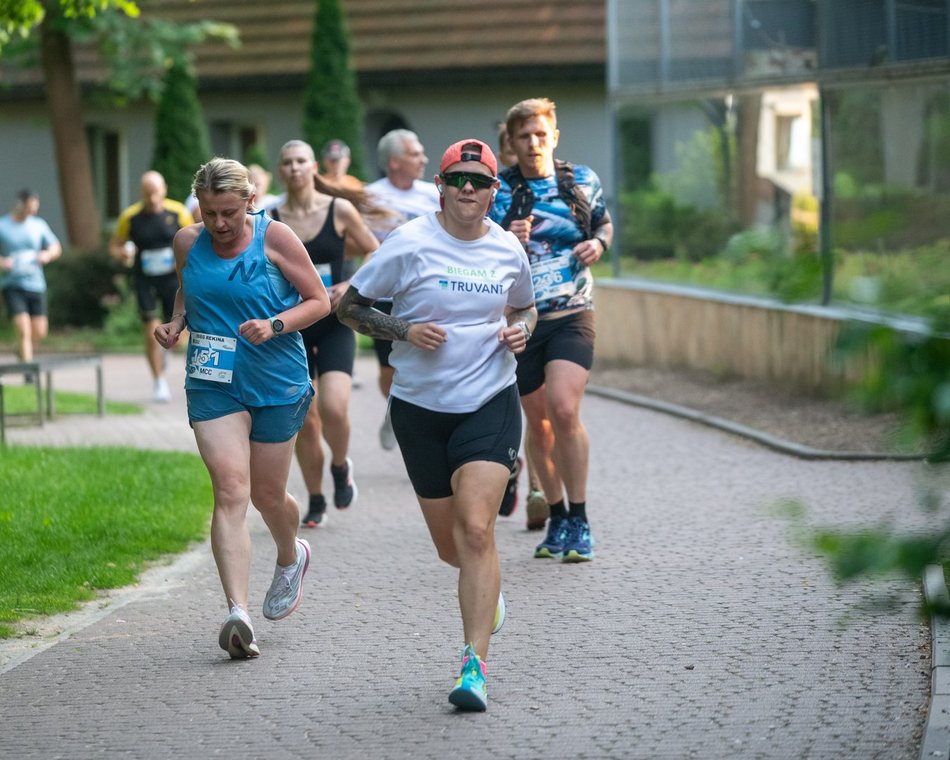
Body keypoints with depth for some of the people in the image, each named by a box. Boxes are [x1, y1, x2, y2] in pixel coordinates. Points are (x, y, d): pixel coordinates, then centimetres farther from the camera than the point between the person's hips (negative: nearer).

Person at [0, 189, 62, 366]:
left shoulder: (38, 225, 6)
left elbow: (56, 248, 14)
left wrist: (47, 255, -9)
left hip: (36, 284, 4)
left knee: (39, 332, 6)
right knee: (23, 330, -15)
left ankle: (21, 349, 39)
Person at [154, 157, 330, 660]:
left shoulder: (275, 238, -8)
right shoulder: (187, 242, 2)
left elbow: (319, 301, -2)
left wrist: (274, 326, -18)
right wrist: (176, 323, 2)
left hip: (277, 383, -1)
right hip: (213, 385, 1)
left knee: (266, 494, 11)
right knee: (230, 491, -15)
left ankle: (291, 557, 47)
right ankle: (237, 613, -23)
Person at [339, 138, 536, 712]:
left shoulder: (509, 250, 2)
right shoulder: (410, 244, -7)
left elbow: (524, 308, 22)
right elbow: (349, 306, -1)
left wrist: (521, 331, -1)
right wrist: (405, 331, -15)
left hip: (490, 404, 0)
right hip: (421, 408, 0)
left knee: (475, 530, -17)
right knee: (450, 546, 9)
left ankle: (476, 665, -15)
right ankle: (488, 585, 46)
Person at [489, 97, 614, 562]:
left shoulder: (581, 180, 3)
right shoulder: (497, 190, -2)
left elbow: (603, 224, 20)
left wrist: (598, 243, -2)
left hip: (571, 318, -1)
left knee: (564, 410, -19)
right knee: (538, 422, 10)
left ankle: (579, 521, -9)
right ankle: (557, 517, 27)